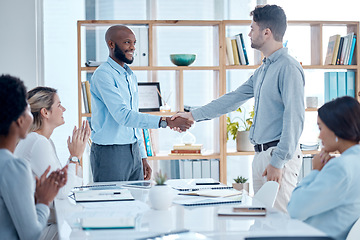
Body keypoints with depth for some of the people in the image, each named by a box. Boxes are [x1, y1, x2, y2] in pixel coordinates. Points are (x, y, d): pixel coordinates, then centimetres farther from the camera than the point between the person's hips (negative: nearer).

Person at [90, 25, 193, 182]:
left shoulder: (130, 76, 15)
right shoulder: (103, 75, -13)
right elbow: (123, 115, -24)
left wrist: (143, 157, 17)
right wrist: (166, 122, -30)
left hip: (134, 151, 8)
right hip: (109, 152, -8)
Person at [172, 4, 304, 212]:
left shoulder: (288, 68, -13)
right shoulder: (263, 69, 18)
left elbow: (294, 119, -18)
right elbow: (234, 98, 24)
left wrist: (278, 162, -21)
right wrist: (194, 115, 24)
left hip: (280, 155, -10)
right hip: (261, 154, 10)